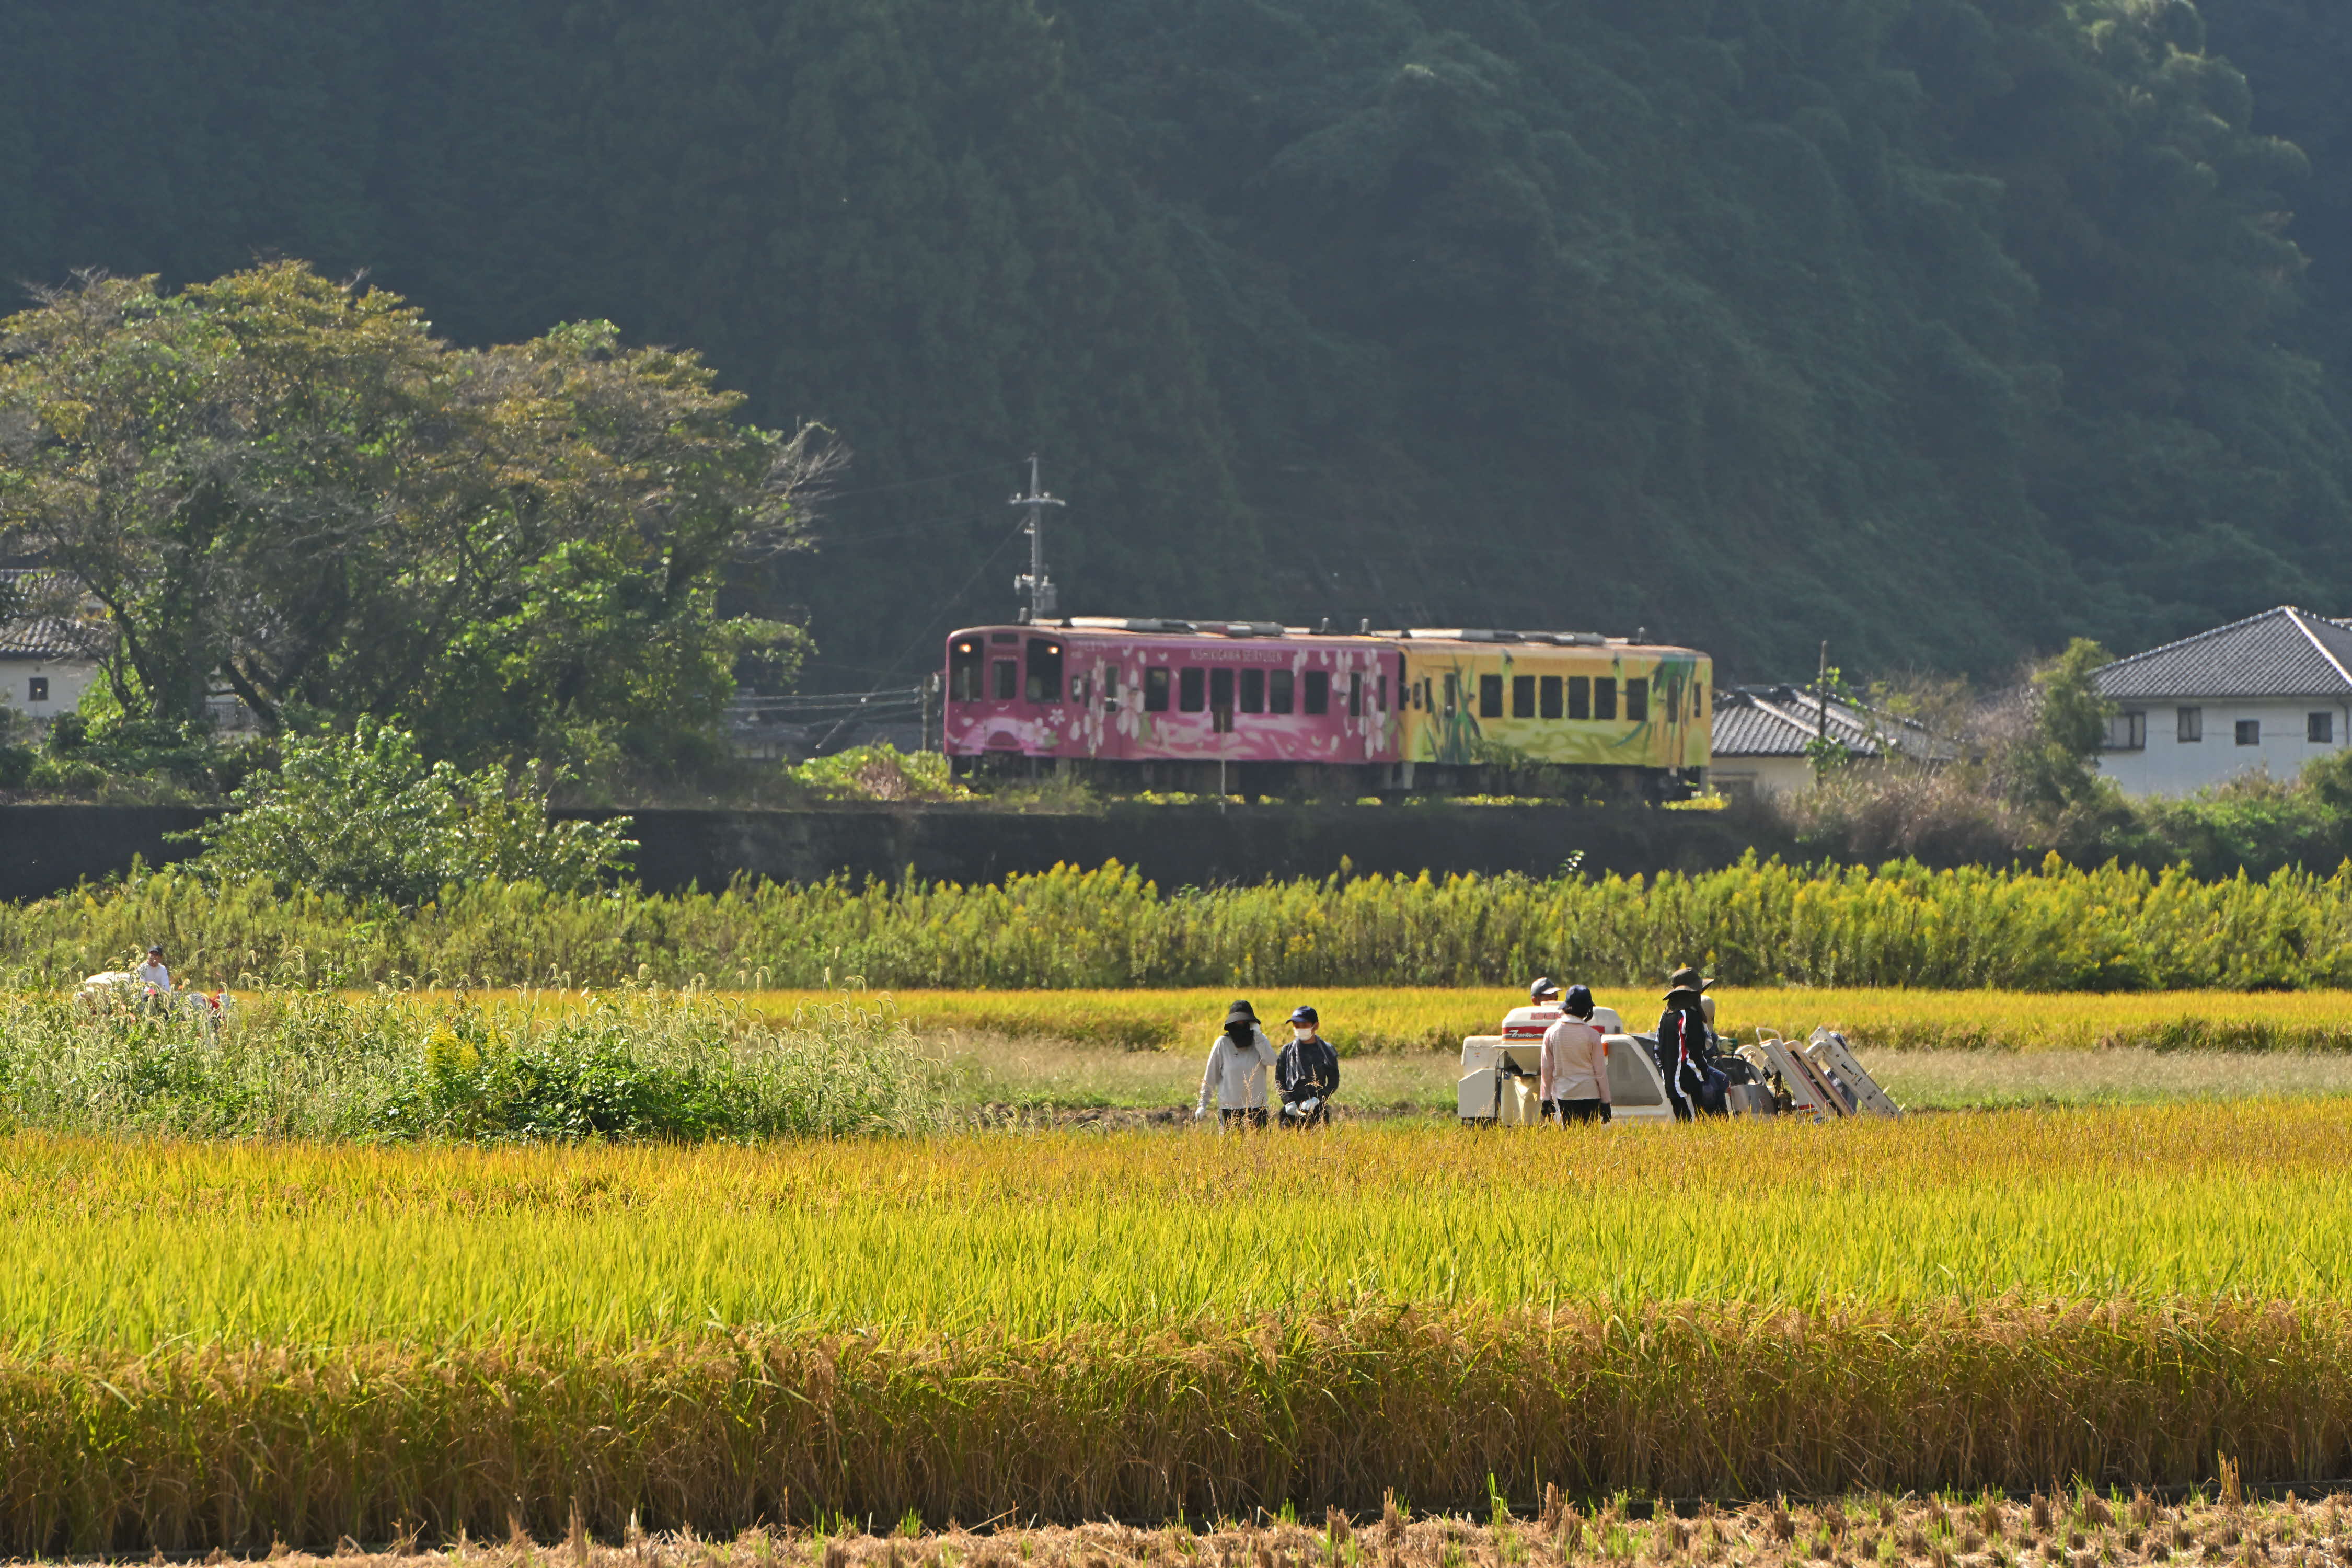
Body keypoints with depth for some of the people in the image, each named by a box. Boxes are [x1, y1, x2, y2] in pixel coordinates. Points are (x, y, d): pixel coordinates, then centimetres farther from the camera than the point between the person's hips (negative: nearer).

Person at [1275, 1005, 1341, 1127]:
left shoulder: (1327, 1051, 5)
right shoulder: (1288, 1051, 8)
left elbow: (1333, 1082, 4)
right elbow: (1279, 1081, 8)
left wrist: (1317, 1099, -11)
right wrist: (1288, 1102, -8)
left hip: (1319, 1111, -1)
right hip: (1292, 1112, 1)